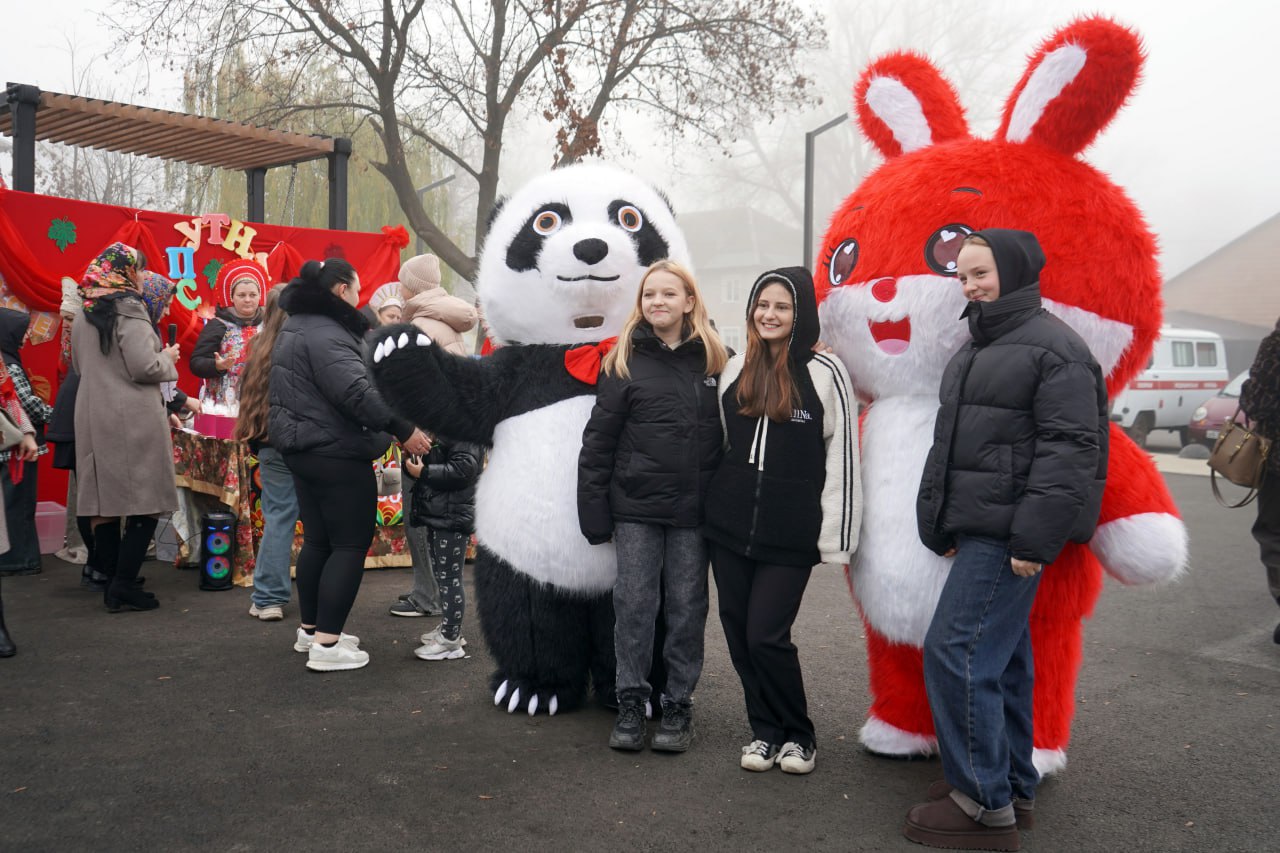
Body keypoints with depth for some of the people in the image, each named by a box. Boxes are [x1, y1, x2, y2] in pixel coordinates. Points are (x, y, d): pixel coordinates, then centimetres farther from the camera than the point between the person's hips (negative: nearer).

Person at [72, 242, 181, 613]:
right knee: (146, 504, -2)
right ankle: (124, 586, -4)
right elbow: (144, 367, -18)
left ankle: (112, 582, 16)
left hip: (92, 416, 8)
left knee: (104, 502, 10)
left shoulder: (84, 314, 12)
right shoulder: (128, 309, -12)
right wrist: (168, 357, 0)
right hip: (133, 419, -8)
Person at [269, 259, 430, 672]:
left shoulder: (297, 326, 15)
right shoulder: (325, 334, -19)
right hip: (336, 452, -11)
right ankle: (327, 645, -6)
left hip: (304, 447, 11)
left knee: (317, 539, 17)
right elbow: (357, 392, -29)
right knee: (350, 544, -5)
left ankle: (310, 629, 26)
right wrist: (403, 429, -28)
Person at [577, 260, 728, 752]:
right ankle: (630, 703, 17)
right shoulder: (623, 363, 1)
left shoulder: (715, 361, 5)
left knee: (686, 608, 7)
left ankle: (678, 706, 20)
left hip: (693, 512, 1)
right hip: (636, 509, -1)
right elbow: (598, 442, -1)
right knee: (634, 605, 4)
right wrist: (595, 513, -4)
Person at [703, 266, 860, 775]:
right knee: (739, 633, 8)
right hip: (729, 525, 5)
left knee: (767, 637, -6)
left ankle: (798, 735, 17)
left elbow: (842, 457, -7)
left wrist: (836, 537, -9)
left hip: (790, 532, -5)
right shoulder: (736, 369, 10)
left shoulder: (824, 371, -6)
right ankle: (766, 731, 26)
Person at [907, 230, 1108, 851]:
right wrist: (944, 526, 21)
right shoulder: (978, 350, 19)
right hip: (977, 530, 10)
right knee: (1001, 659, 14)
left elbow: (1069, 449, -18)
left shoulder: (1055, 348, -11)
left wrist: (1035, 540, -22)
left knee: (955, 654, -11)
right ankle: (1012, 786, 25)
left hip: (1008, 536, -10)